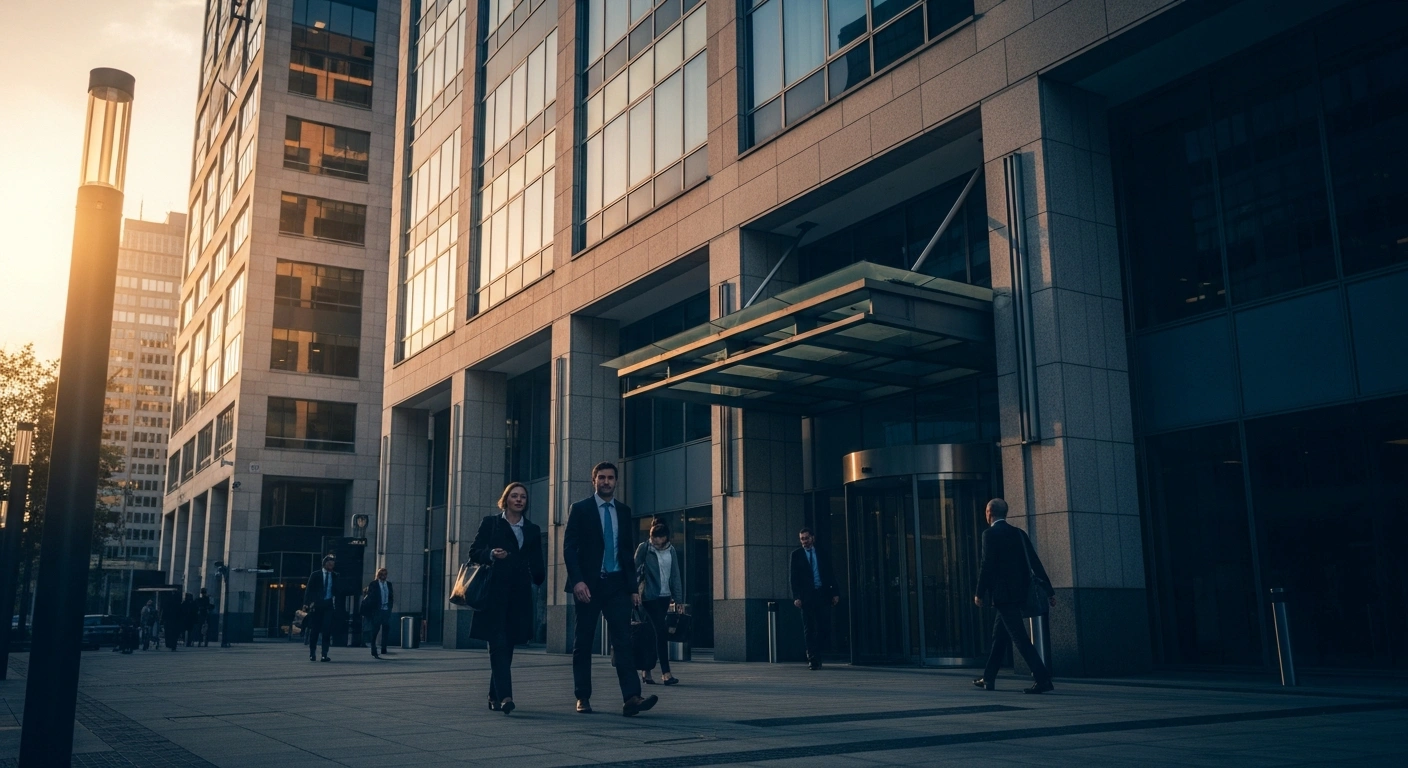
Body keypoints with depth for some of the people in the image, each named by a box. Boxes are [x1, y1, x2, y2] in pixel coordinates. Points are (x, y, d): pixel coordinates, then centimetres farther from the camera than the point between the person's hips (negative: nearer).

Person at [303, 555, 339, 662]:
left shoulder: (335, 576, 11)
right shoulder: (315, 575, 7)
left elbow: (337, 591, 11)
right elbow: (309, 590, 4)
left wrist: (335, 603, -4)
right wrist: (310, 603, -8)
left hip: (328, 605, 1)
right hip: (316, 605, -1)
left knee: (327, 630, -8)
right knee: (314, 630, 2)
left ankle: (324, 654, -8)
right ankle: (312, 653, 11)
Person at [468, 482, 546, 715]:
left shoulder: (533, 530, 16)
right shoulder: (490, 523, 8)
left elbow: (536, 564, 14)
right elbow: (474, 551, 2)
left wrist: (540, 574, -5)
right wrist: (490, 554, -16)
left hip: (519, 593, 4)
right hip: (494, 592, -3)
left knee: (508, 646, 7)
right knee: (498, 644, -13)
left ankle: (494, 695, 18)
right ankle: (504, 695, -20)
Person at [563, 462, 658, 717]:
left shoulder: (624, 511, 12)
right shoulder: (580, 509, 0)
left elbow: (628, 551, 14)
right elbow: (569, 548, -6)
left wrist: (633, 587, 9)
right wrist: (577, 580, -18)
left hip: (616, 584, 3)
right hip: (588, 585, -3)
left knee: (624, 640, -8)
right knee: (583, 643, 5)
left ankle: (631, 698, -15)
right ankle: (583, 698, 14)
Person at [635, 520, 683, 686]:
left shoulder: (671, 550, 7)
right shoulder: (644, 548, -5)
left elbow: (675, 576, 9)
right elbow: (635, 570, -3)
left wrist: (678, 599, 6)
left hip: (665, 597, 5)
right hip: (650, 596, -5)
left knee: (654, 634, 9)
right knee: (661, 632, -13)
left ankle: (646, 671, 19)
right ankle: (666, 673, -14)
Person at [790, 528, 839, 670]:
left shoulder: (822, 554, 12)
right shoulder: (796, 554, 7)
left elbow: (830, 574, 11)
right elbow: (794, 577, 2)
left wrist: (835, 593, 1)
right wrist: (796, 597, -8)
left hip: (823, 594, 2)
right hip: (807, 595, -1)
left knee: (824, 627, -1)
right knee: (808, 629, 0)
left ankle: (816, 655, 18)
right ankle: (812, 659, 6)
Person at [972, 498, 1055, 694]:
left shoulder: (990, 534, -8)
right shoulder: (1019, 533, 11)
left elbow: (987, 565, -14)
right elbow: (1035, 563, 9)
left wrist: (979, 593, -7)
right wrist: (1049, 591, 10)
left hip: (1002, 595, -8)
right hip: (1018, 593, 8)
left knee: (1019, 638, -9)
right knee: (999, 636, 16)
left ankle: (1043, 679, -15)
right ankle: (988, 679, 23)